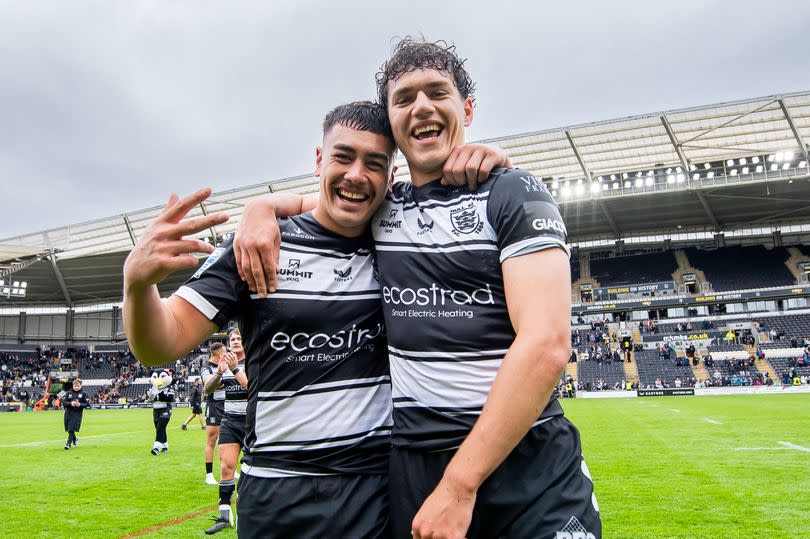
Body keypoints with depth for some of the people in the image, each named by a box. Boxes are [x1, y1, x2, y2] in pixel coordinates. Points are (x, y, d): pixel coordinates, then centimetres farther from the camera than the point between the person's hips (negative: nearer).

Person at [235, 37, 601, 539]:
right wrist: (262, 207, 2)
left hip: (530, 466, -3)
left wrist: (459, 483, -17)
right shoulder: (379, 209, 8)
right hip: (411, 465, 4)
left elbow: (547, 344, -15)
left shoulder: (514, 193, -5)